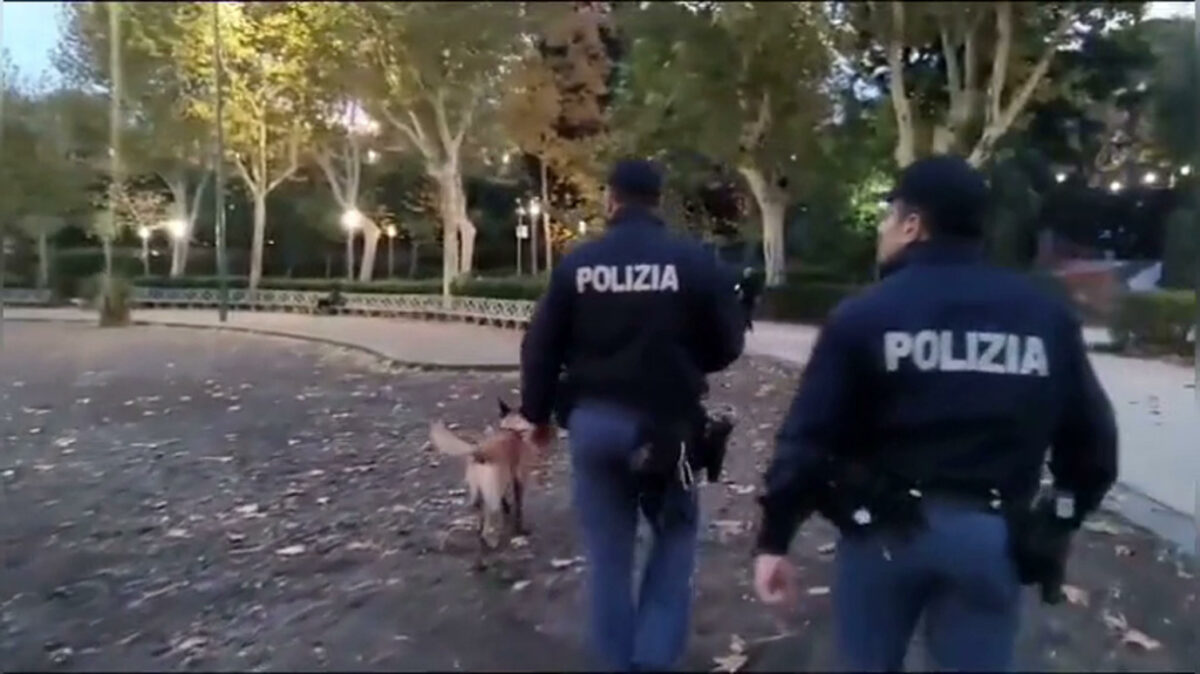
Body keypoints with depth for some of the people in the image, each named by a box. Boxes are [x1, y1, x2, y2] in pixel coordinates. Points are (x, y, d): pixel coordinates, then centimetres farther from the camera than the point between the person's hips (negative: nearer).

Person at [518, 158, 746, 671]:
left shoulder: (577, 264, -1)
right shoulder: (695, 262, -6)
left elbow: (540, 348, 1)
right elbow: (728, 346, -1)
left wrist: (537, 414, 14)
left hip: (592, 422, 2)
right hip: (664, 424, -1)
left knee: (608, 553, 14)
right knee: (675, 536, 18)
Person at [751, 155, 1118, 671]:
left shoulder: (865, 315, -9)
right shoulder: (1047, 316, 2)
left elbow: (807, 438, -11)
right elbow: (1090, 436, 7)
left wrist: (774, 539, -5)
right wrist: (1063, 521, 21)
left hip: (885, 528, -2)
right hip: (993, 534, 3)